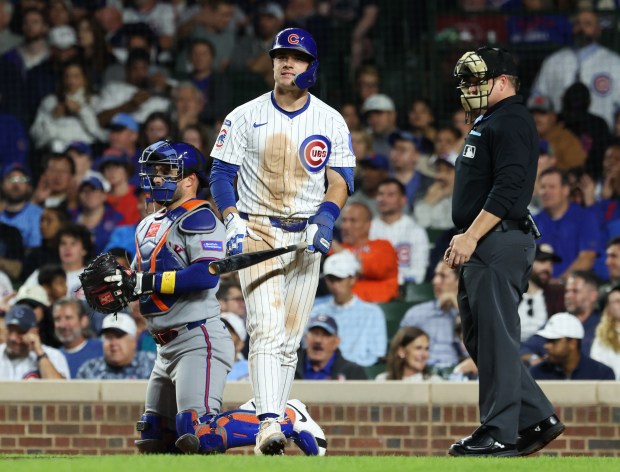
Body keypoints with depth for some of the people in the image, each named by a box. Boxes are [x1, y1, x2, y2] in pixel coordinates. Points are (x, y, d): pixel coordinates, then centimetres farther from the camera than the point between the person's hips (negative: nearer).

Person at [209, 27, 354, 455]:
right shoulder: (245, 116, 3)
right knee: (266, 327, -18)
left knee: (290, 337, 3)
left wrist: (327, 216, -14)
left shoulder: (331, 122, 7)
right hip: (257, 232, -2)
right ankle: (268, 423, -28)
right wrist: (232, 221, -13)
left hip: (307, 236, 2)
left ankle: (272, 429, 9)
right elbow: (222, 174, 2)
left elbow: (341, 179, 5)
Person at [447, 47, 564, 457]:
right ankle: (537, 419, 14)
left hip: (500, 243, -11)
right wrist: (465, 238, 21)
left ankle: (499, 434, -8)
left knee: (495, 338, -9)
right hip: (482, 248, 11)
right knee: (480, 338, 11)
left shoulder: (512, 122, -10)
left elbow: (507, 188, -20)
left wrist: (471, 236, -23)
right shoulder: (487, 123, 23)